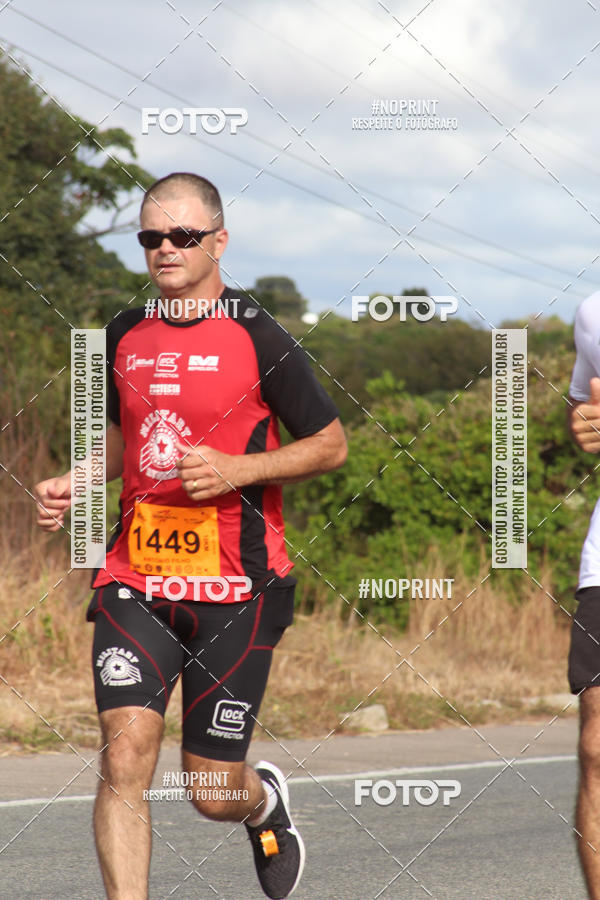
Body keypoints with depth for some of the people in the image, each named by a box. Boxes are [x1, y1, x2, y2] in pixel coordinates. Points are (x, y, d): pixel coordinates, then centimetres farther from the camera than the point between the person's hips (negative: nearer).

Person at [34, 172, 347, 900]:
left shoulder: (255, 337, -5)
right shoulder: (124, 338, 9)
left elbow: (331, 444, -1)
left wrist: (236, 470, -15)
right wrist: (75, 485, 6)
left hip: (235, 589, -3)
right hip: (134, 579, 3)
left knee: (214, 794, 3)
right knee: (124, 758, -15)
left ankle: (267, 801, 40)